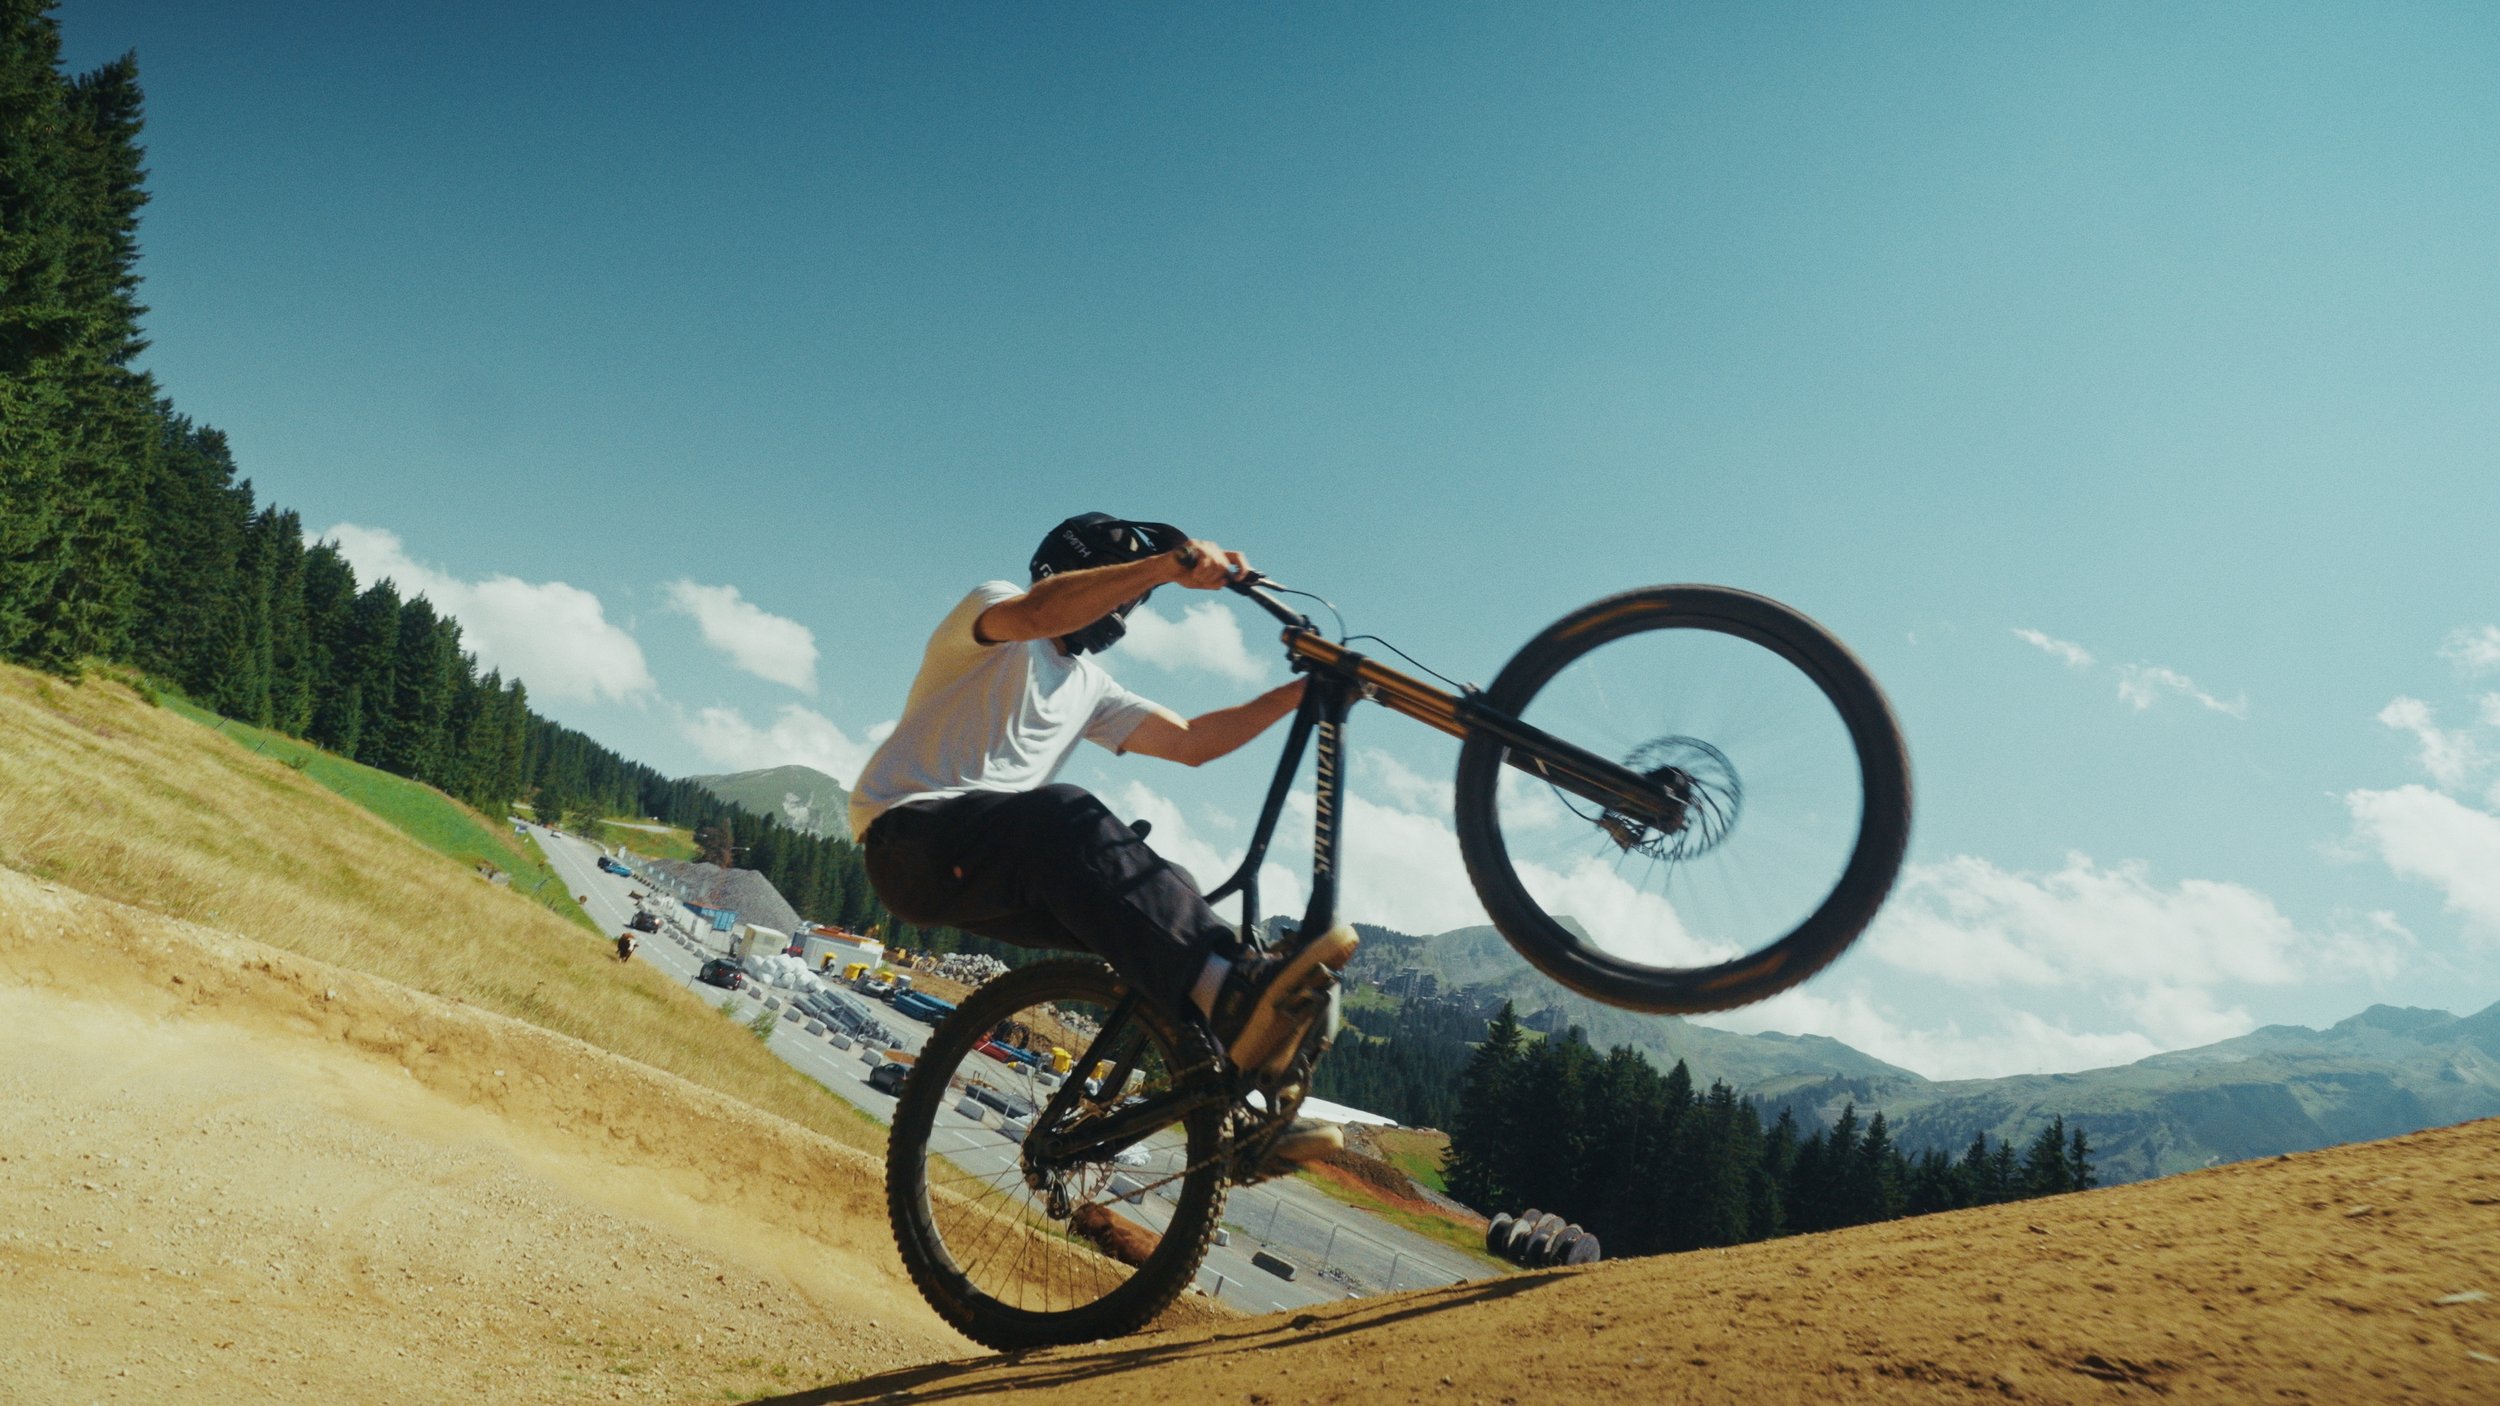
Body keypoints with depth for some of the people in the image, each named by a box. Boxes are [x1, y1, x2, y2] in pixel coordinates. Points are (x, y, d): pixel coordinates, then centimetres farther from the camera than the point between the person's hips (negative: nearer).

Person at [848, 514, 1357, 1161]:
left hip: (995, 875, 8)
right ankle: (1232, 986, -50)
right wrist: (1167, 562, -38)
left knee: (1137, 909, -14)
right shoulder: (994, 605, -1)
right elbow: (1035, 612, -27)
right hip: (910, 838, -8)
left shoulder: (1090, 685, 23)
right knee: (1067, 815, -35)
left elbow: (1191, 741, 15)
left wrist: (1301, 693, 3)